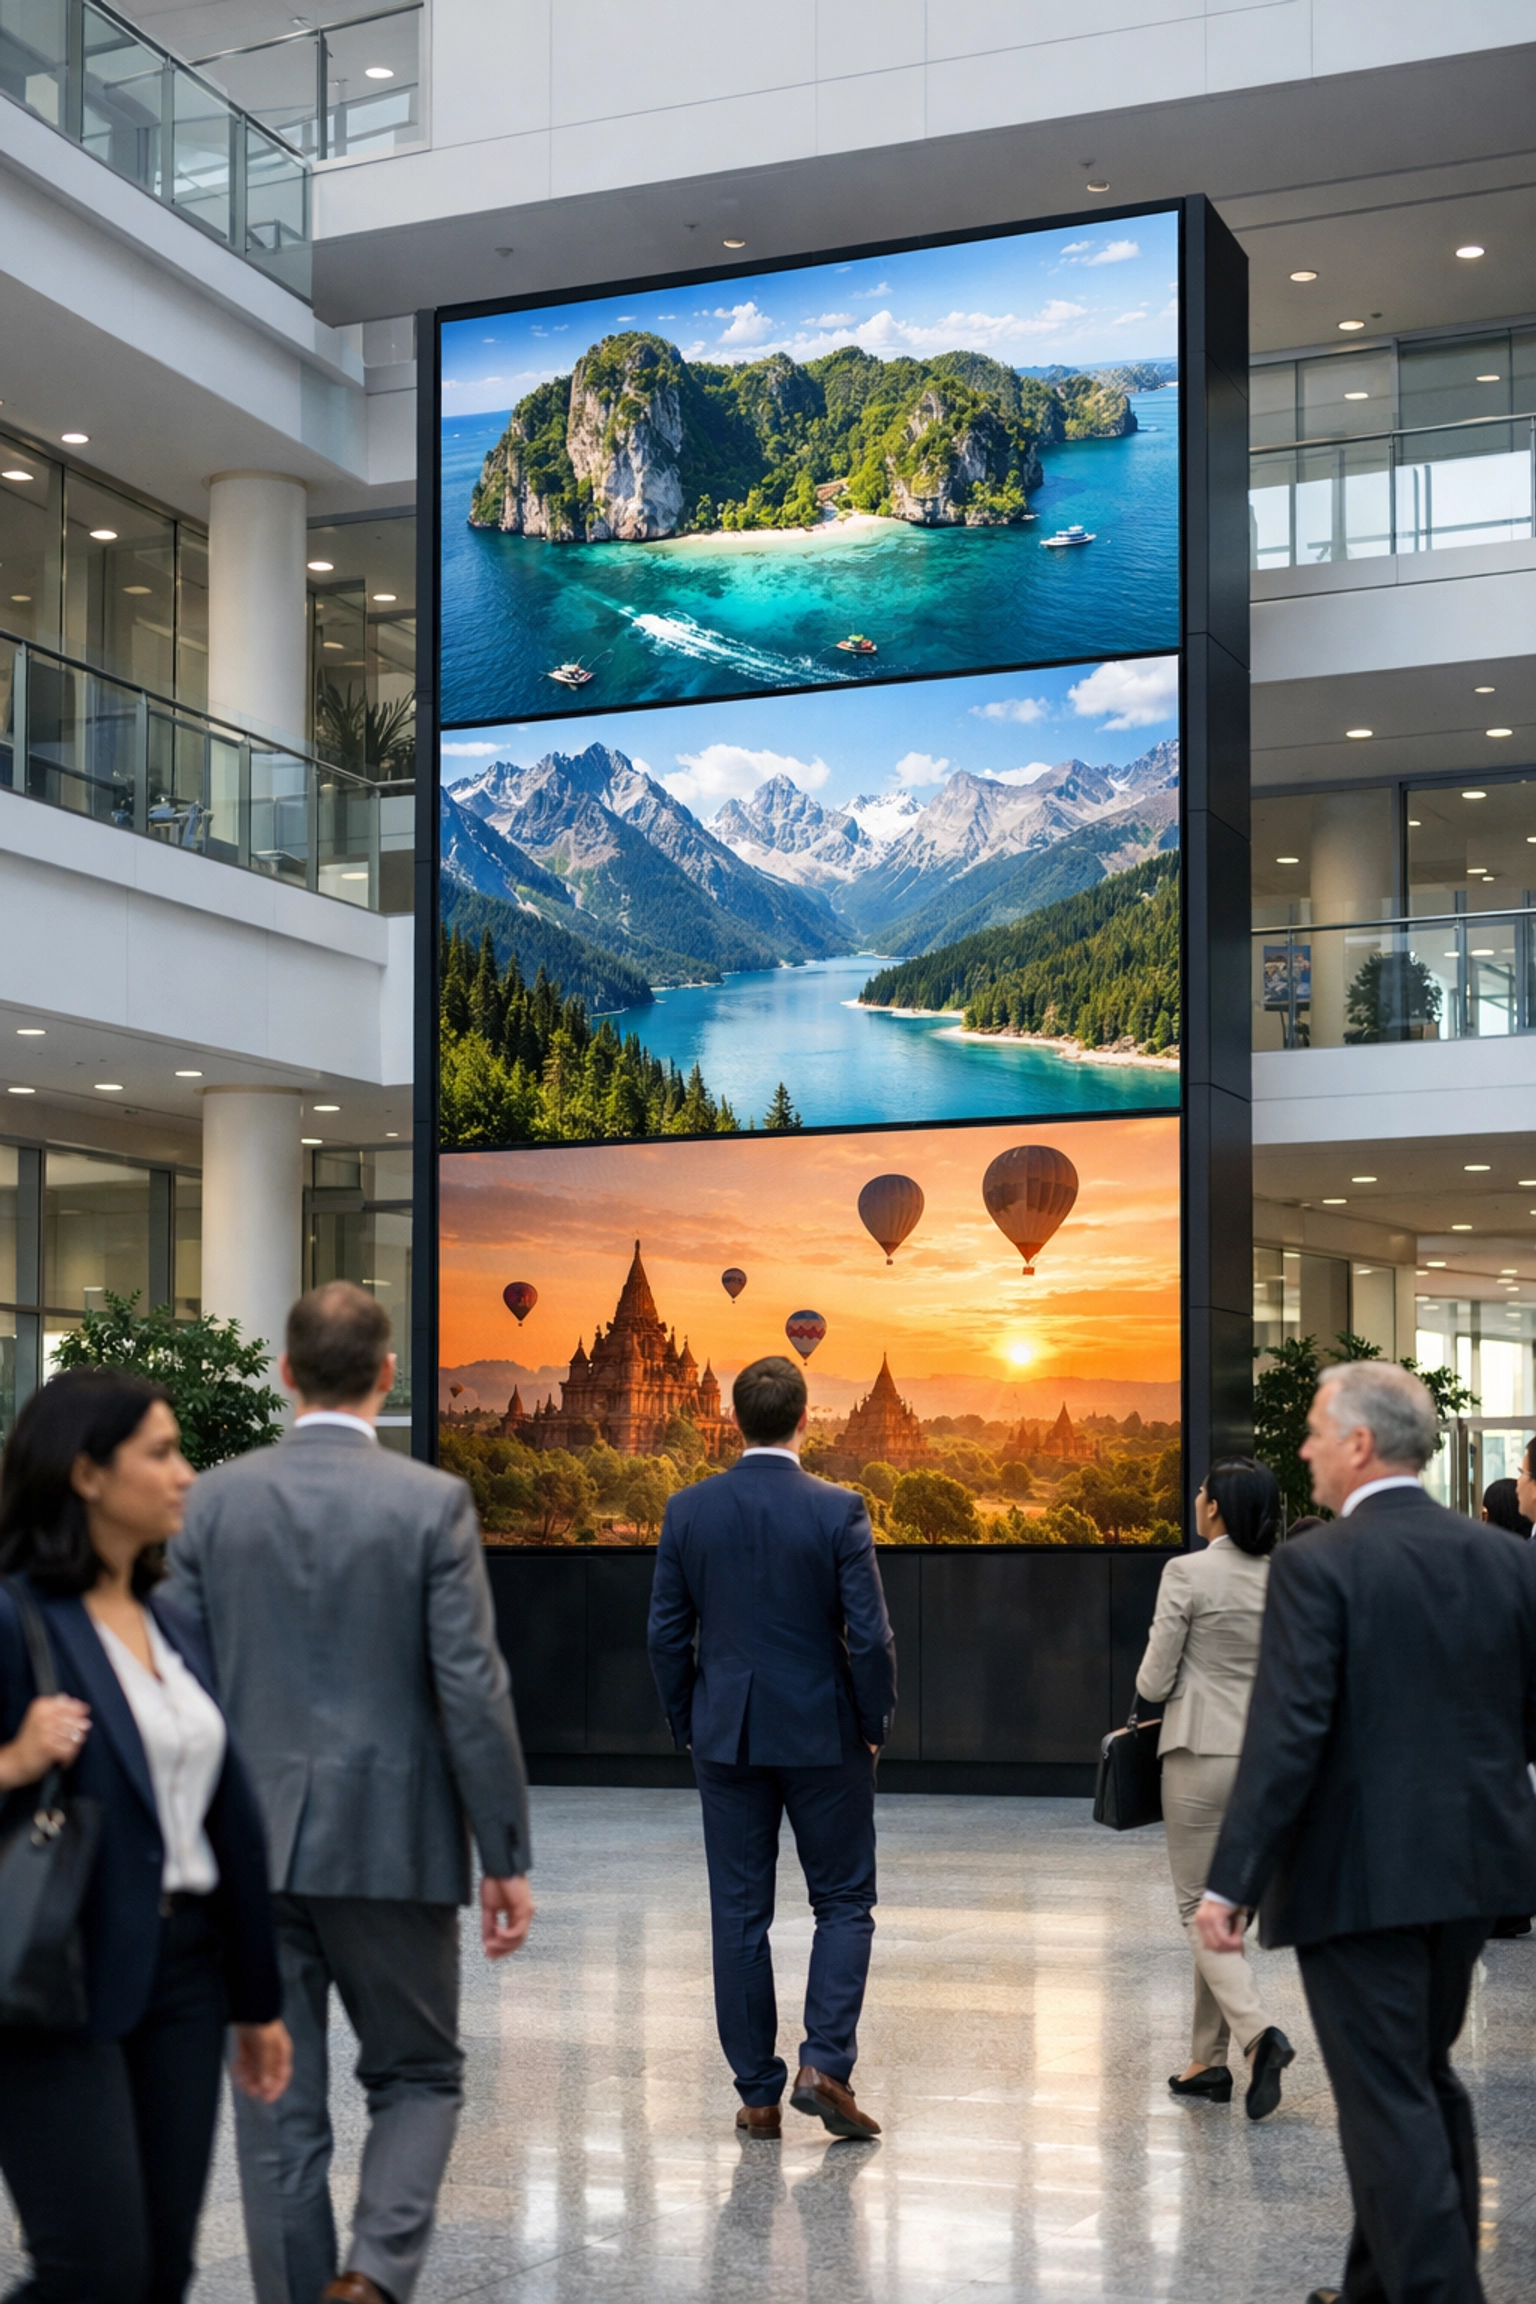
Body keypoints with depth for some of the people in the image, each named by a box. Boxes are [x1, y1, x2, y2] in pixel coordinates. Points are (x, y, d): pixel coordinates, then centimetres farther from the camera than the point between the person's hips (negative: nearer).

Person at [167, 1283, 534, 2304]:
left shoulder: (213, 1500, 1)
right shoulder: (433, 1502, -7)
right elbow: (472, 1691, -10)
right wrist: (506, 1857, -3)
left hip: (249, 1846, 2)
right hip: (392, 1841, -2)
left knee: (278, 2110, 9)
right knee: (418, 2076, 13)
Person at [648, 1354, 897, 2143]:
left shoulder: (689, 1510, -2)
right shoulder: (837, 1511, -10)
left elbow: (667, 1633, 1)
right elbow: (870, 1636, -12)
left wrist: (686, 1726, 12)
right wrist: (875, 1724, 3)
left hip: (728, 1736, 2)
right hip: (823, 1733, -2)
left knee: (739, 1914, 8)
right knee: (843, 1902, 10)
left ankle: (758, 2094, 11)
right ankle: (824, 2064, -5)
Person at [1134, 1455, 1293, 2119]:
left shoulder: (1187, 1572, -13)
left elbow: (1154, 1682, -10)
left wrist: (1155, 1679, 12)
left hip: (1202, 1753, -6)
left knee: (1199, 1907, 3)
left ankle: (1257, 2032, -18)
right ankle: (1208, 2060, 20)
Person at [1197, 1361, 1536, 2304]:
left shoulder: (1317, 1564, -14)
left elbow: (1287, 1733, -19)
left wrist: (1230, 1883, -15)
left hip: (1359, 1873, -7)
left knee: (1390, 2099, -1)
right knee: (1426, 2079, 21)